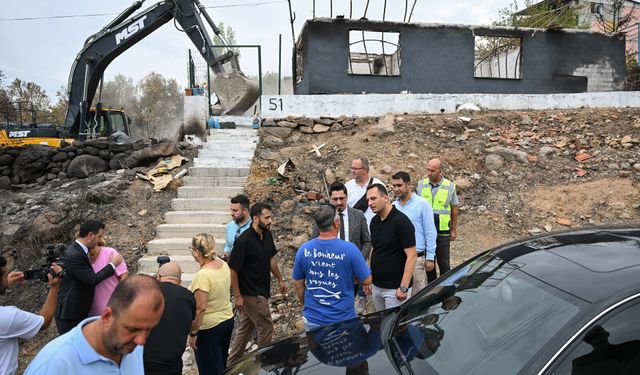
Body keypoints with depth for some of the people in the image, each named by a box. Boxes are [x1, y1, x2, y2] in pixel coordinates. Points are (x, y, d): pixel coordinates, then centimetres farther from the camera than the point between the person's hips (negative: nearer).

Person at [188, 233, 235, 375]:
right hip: (228, 319, 8)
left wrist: (192, 333, -16)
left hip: (209, 327, -8)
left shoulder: (203, 275, -26)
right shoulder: (223, 264, -3)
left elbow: (200, 309, -25)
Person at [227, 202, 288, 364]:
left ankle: (231, 364, 34)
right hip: (251, 294, -8)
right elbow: (233, 270, -19)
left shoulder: (267, 235, 1)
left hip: (262, 290, 8)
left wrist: (280, 280, 18)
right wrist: (237, 296, -17)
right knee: (266, 330, 3)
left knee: (245, 329, 19)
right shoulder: (244, 240, -23)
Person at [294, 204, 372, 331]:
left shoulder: (304, 249, -10)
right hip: (343, 319, -2)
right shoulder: (349, 249, -18)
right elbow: (367, 280, -8)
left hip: (313, 319, 2)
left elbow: (298, 283, 2)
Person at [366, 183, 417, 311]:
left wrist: (403, 288, -21)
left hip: (395, 288, -7)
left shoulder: (401, 221, -16)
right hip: (377, 285, 7)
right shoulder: (374, 221, 7)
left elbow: (411, 256, -18)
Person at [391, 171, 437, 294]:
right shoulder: (393, 206, 7)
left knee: (418, 293, 3)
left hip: (416, 257, -4)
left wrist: (430, 258, -6)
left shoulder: (422, 204, -5)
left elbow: (430, 232, -5)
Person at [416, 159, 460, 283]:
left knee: (443, 262, 6)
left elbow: (454, 209, 3)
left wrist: (454, 230, 3)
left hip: (443, 231, -2)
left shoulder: (450, 186, -4)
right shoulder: (421, 184, 0)